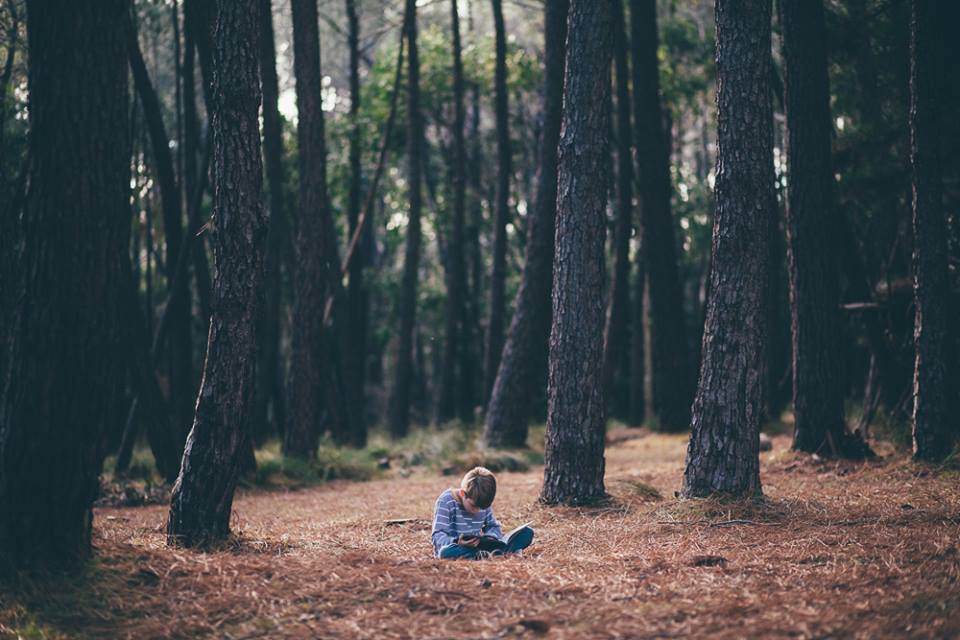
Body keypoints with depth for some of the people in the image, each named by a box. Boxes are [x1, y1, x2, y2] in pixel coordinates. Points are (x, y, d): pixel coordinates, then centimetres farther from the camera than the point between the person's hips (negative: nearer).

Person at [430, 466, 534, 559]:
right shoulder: (446, 501, -11)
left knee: (527, 533, -7)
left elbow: (494, 527, 11)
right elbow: (437, 536, -17)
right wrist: (457, 542, -38)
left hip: (478, 548, 5)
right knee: (446, 552, -46)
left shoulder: (482, 503, 5)